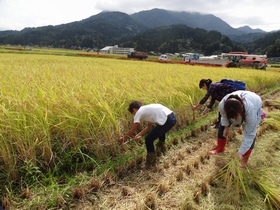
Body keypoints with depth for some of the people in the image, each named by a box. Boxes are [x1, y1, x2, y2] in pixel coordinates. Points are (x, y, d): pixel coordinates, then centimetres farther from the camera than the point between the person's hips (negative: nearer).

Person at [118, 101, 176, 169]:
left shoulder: (139, 112, 4)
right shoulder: (147, 109, 26)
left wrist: (123, 138, 22)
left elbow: (132, 130, 8)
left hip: (167, 121, -9)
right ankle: (161, 146, 62)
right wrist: (139, 135, 31)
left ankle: (151, 163, 19)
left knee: (148, 140, 6)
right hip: (172, 117, 9)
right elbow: (149, 126, 30)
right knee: (161, 130, 40)